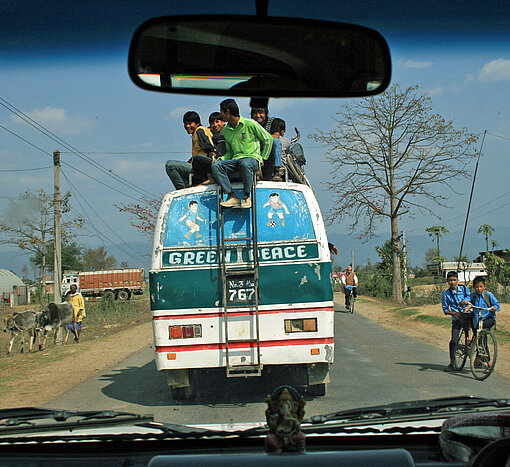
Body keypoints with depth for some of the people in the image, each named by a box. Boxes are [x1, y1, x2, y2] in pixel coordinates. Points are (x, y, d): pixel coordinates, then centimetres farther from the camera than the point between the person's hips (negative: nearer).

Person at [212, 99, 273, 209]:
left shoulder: (250, 124, -3)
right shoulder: (226, 131, 16)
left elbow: (268, 139, 2)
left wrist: (263, 159, -1)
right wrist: (220, 159, 5)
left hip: (252, 158, -6)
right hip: (235, 160, 6)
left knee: (245, 164, -42)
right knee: (215, 166, -22)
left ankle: (247, 196, -24)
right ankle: (233, 197, -27)